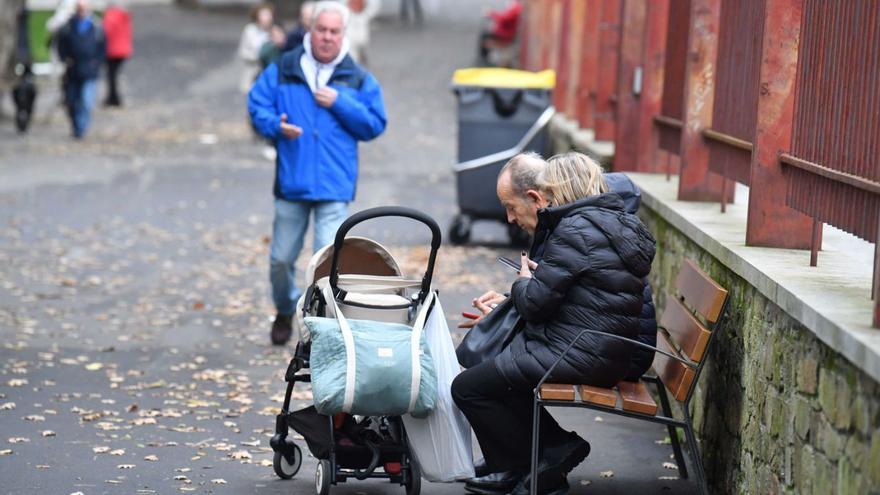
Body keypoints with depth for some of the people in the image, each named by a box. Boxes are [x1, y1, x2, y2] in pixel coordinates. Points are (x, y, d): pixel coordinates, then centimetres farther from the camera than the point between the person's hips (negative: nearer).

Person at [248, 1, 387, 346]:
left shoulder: (358, 80, 4)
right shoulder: (282, 70, 4)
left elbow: (375, 125, 2)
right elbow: (257, 106, 5)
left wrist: (340, 104, -11)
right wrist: (276, 125, -16)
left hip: (334, 186, -2)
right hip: (291, 183, 2)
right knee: (281, 258, 12)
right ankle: (285, 311, 40)